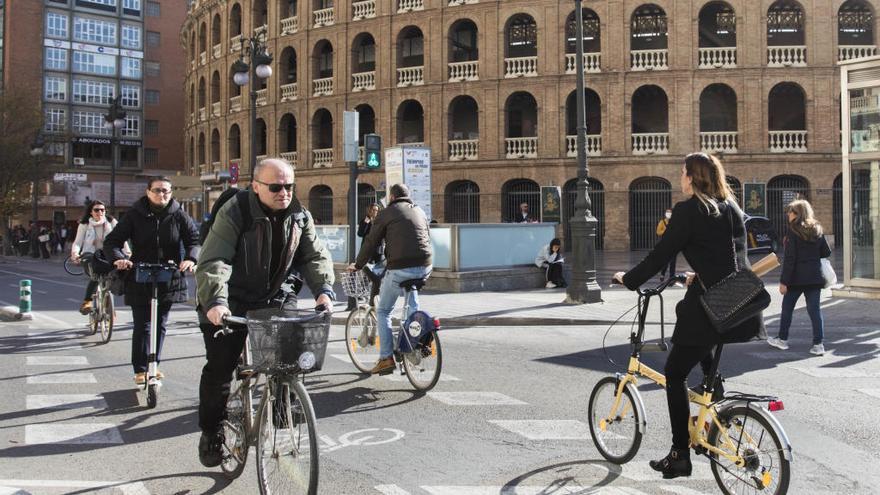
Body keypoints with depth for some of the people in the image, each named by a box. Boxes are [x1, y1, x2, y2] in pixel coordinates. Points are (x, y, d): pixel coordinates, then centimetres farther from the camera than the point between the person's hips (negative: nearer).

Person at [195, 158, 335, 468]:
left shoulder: (299, 216, -2)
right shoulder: (234, 213, -18)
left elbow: (315, 255, -3)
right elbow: (213, 261, -26)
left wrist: (323, 289, -22)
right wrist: (214, 300, -42)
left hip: (276, 299, 4)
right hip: (232, 303, -4)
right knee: (220, 367, -3)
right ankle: (211, 433, 16)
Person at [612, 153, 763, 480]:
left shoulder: (688, 211, -7)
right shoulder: (732, 207, 14)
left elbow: (660, 255, -7)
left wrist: (628, 279, 6)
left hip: (711, 305, -7)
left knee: (675, 374, 4)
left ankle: (680, 455, 5)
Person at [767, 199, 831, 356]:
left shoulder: (793, 231, -11)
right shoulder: (817, 230, 6)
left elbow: (789, 258, -14)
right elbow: (826, 252, 11)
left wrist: (784, 281, -12)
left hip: (796, 278, -5)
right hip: (814, 277, 5)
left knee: (787, 307, 11)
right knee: (814, 309, 4)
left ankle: (782, 339, 21)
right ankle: (818, 344, 0)